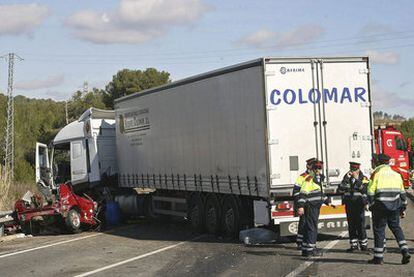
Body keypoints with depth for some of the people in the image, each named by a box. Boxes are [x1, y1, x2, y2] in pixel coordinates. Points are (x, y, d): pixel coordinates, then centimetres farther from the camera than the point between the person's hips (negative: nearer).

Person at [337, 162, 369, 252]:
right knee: (351, 226, 5)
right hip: (349, 205, 3)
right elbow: (340, 190, -4)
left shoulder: (364, 178, 1)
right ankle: (354, 245, 12)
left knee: (360, 225, -4)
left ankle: (363, 244, 6)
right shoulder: (346, 178, 9)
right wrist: (346, 179, -11)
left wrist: (357, 179, -16)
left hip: (359, 205, -3)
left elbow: (365, 190, -15)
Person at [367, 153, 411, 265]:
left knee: (379, 230, 2)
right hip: (394, 207, 4)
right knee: (396, 228, 16)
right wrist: (403, 209, 19)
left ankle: (378, 257, 5)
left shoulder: (376, 173, -4)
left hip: (380, 206, -4)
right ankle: (405, 251, 1)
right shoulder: (396, 174, 12)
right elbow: (402, 193, 14)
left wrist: (371, 206, 0)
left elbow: (371, 192, -8)